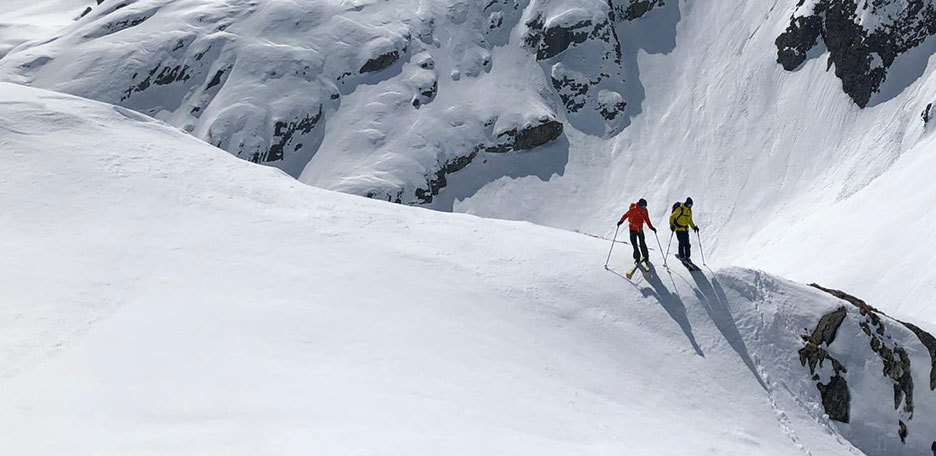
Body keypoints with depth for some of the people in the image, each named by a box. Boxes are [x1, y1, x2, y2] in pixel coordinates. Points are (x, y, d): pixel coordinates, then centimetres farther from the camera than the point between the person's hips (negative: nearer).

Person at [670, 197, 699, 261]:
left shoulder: (689, 211, 11)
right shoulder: (679, 209, -12)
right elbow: (672, 217, -10)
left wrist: (694, 227, 10)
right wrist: (672, 225, -20)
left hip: (686, 229, 6)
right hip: (679, 229, -6)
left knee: (687, 244, 2)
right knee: (682, 243, -9)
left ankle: (687, 257, 9)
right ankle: (681, 256, -1)